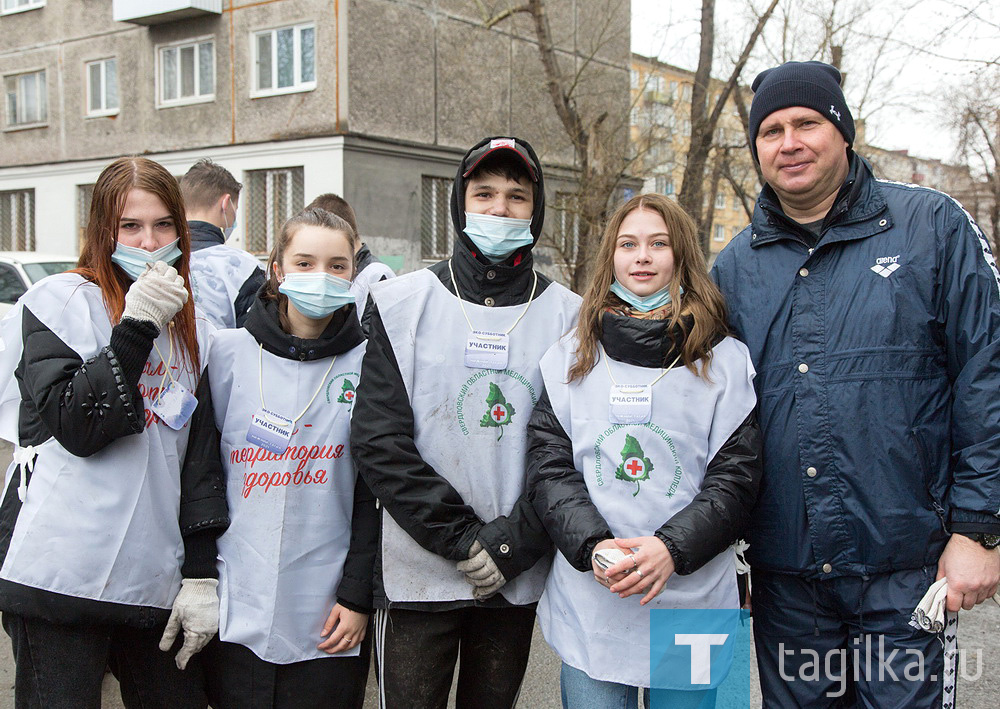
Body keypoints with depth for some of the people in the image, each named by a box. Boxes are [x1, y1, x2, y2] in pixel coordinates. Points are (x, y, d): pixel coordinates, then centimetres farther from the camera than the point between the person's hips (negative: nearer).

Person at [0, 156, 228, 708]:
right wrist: (137, 328, -17)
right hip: (60, 575, -5)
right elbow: (74, 425, -12)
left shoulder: (189, 331, 15)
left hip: (154, 581, 5)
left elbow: (200, 461, 12)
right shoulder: (61, 300, -1)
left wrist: (200, 575, 6)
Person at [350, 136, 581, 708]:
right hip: (418, 571, -1)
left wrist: (514, 542, -13)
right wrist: (460, 537, -14)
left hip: (518, 575, 2)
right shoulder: (402, 303, 0)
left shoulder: (567, 316, 3)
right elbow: (379, 440, -7)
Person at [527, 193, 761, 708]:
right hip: (588, 603, 1)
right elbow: (549, 467, 1)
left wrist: (672, 548, -18)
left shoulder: (726, 361, 2)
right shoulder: (569, 359, 6)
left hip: (691, 604, 0)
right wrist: (593, 547, -15)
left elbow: (736, 476, -3)